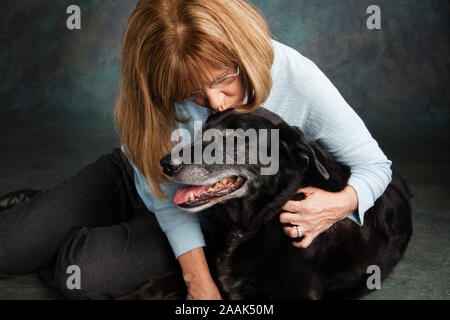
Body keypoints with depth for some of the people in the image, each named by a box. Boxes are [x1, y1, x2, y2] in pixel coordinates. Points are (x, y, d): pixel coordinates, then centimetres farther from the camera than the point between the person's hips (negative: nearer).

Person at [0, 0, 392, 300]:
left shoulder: (297, 79, -28)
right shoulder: (168, 84, -25)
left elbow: (375, 164, -15)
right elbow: (166, 192, -17)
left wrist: (341, 203, -39)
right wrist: (198, 279, -28)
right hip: (135, 178, 2)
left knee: (88, 273, -24)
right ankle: (32, 212, 27)